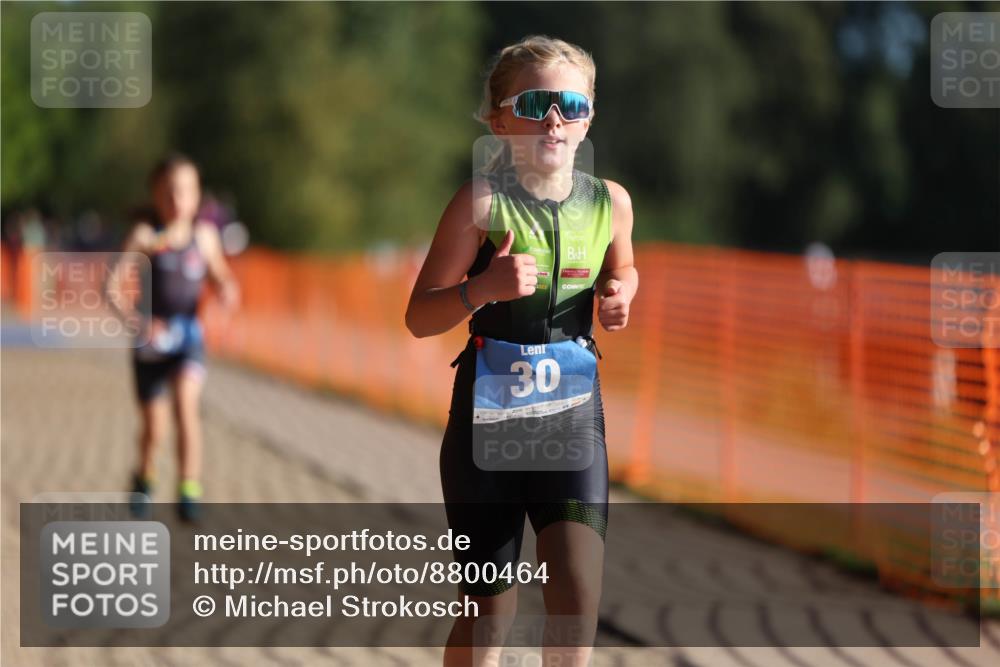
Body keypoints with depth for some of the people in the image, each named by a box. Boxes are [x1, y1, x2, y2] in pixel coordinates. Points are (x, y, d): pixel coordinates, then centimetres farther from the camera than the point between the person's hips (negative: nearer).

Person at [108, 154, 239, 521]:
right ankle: (144, 477, 41)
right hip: (151, 339, 0)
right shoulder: (146, 233, -7)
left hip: (189, 335, 0)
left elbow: (220, 277, 13)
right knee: (154, 427, 8)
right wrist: (133, 322, -25)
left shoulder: (203, 234, 0)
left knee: (185, 399, -27)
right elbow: (112, 283, -11)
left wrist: (227, 291, -10)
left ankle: (189, 487, -24)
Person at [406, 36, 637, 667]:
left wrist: (620, 296, 1)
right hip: (488, 411, -2)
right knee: (490, 609, 7)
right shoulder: (483, 200, -11)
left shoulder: (611, 201, 1)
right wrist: (483, 288, -26)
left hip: (572, 410, 2)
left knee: (579, 593, -13)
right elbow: (419, 317, -8)